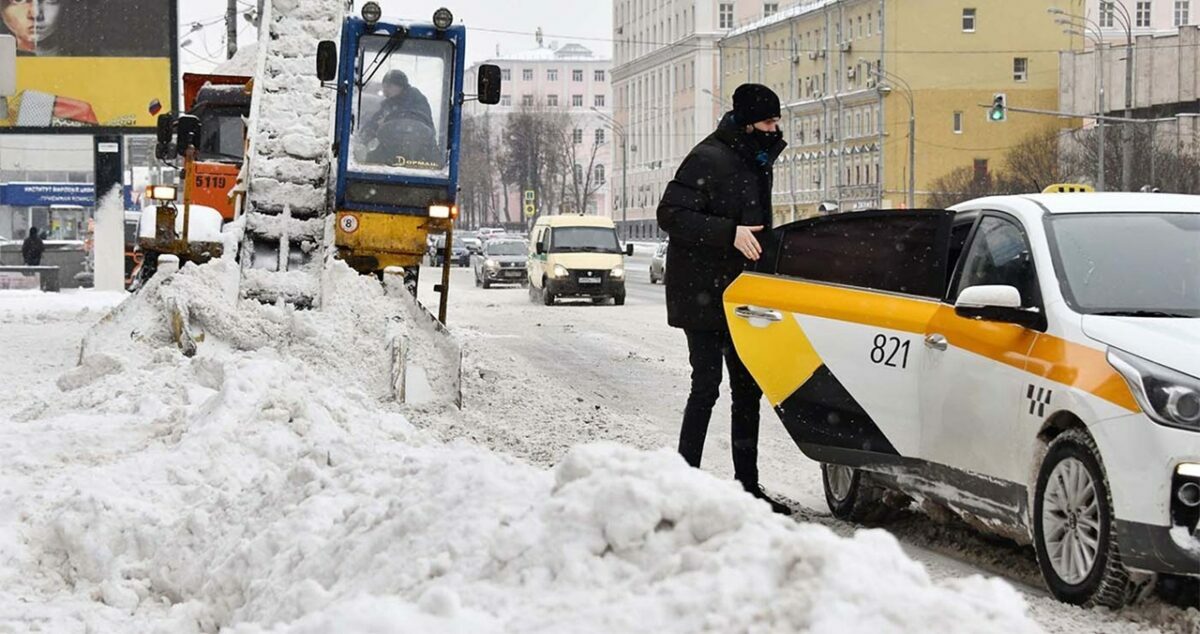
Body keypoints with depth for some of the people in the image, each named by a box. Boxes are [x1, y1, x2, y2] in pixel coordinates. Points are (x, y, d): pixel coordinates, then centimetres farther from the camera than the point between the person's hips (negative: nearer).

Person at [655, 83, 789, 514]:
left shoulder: (756, 162, 15)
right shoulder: (708, 159, -14)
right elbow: (671, 214, -19)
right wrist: (729, 233, -26)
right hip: (702, 296, -9)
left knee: (747, 389, 10)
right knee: (707, 385, -10)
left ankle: (747, 484, 16)